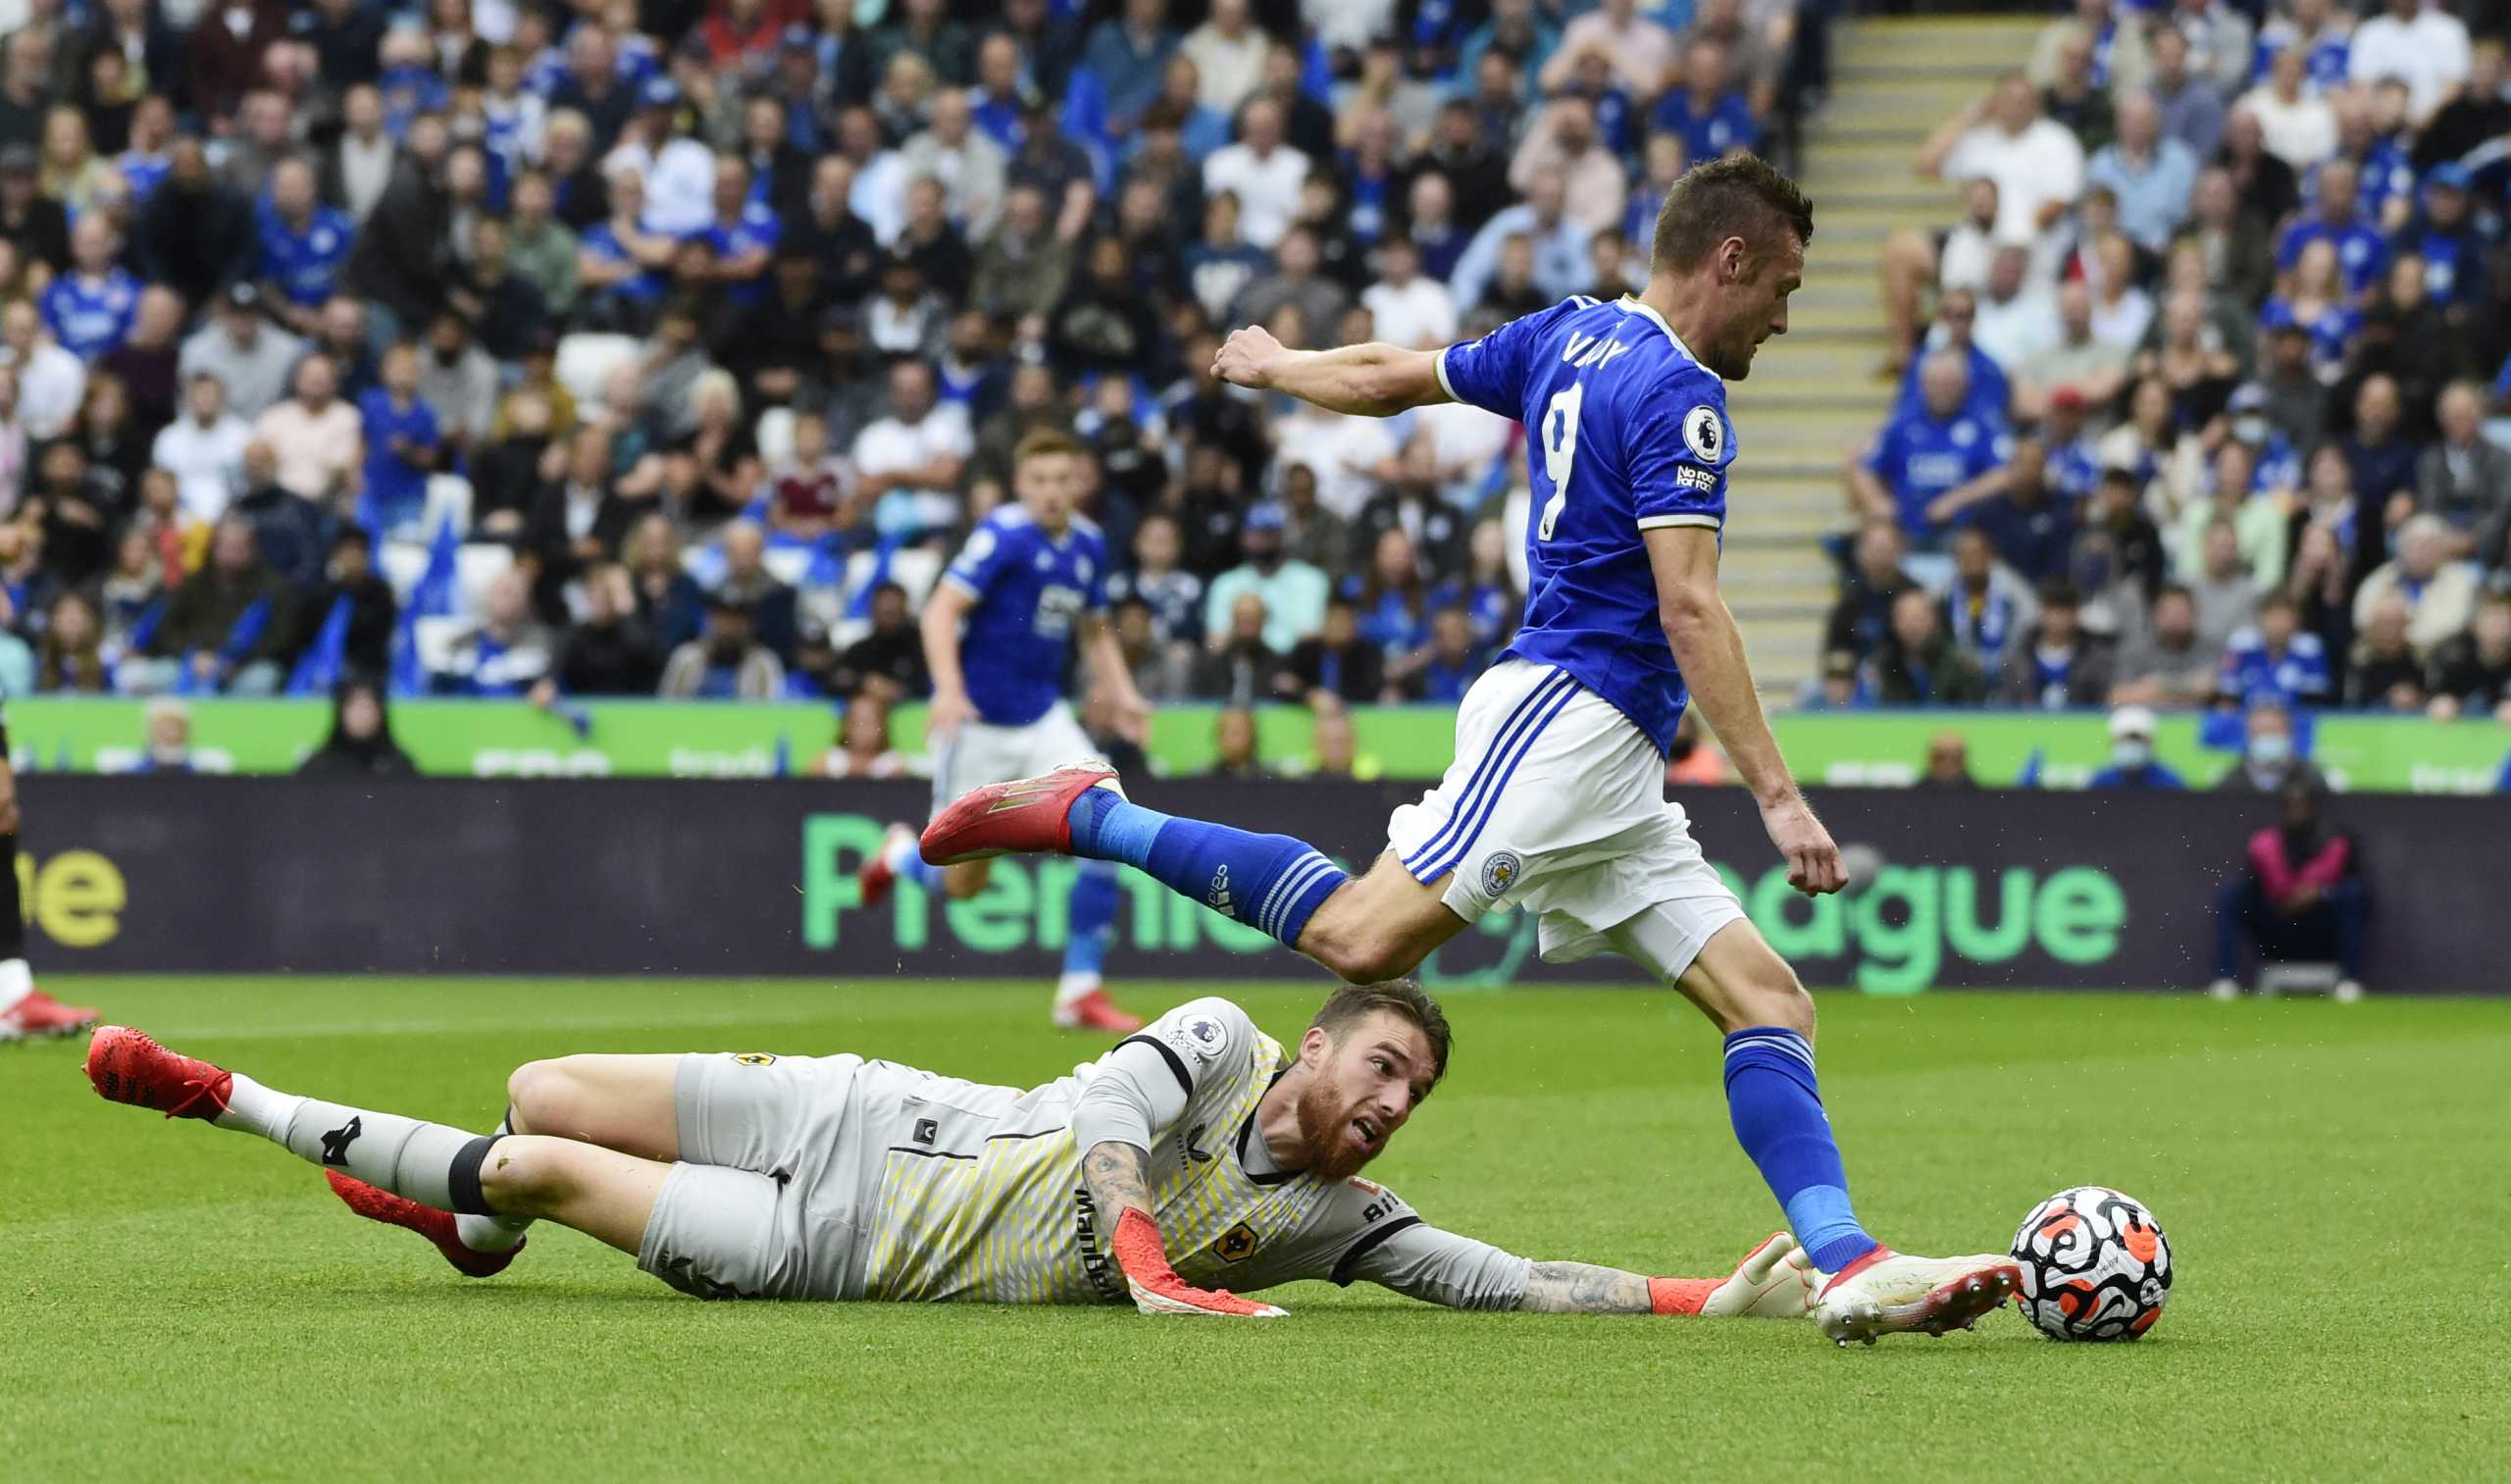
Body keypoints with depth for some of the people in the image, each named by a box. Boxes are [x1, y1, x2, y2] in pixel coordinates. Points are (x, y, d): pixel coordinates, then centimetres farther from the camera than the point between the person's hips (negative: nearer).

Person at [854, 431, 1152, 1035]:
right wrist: (949, 690, -34)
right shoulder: (1003, 534, -15)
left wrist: (1124, 695, 7)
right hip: (978, 721, -5)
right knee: (961, 884, 3)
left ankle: (1081, 991, -8)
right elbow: (942, 610, -21)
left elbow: (1094, 632, 21)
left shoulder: (1089, 545, 5)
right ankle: (901, 853, 41)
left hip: (1043, 718, 5)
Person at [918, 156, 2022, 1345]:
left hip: (1613, 773, 11)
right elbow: (1687, 607, -16)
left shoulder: (1569, 337, 19)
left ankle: (1850, 1267, -14)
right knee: (1366, 937, -23)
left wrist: (1274, 368, 52)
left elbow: (1386, 379, 31)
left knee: (1768, 998, -1)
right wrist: (1777, 797, -18)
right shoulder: (1678, 396, -8)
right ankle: (1090, 816, -9)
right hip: (1563, 711, -10)